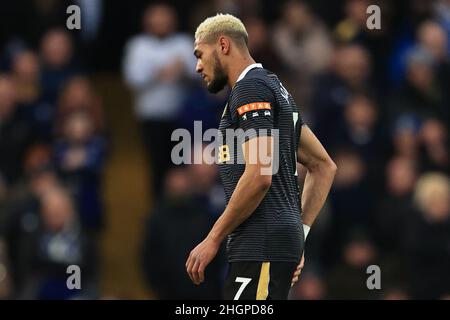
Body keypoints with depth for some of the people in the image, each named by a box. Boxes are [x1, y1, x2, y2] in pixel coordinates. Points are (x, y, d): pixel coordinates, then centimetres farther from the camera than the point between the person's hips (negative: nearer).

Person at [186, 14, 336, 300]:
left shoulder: (250, 88, -9)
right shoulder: (274, 88, 23)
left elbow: (259, 175, -21)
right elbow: (325, 167, 27)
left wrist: (213, 239, -15)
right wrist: (299, 233, 21)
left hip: (261, 245, -10)